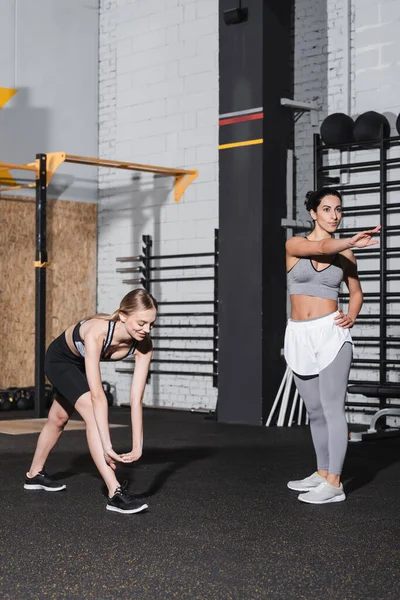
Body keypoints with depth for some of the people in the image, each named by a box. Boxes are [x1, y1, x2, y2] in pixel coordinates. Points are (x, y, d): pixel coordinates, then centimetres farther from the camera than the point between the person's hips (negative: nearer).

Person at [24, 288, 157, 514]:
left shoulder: (143, 345, -30)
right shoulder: (97, 332, -45)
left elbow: (136, 399, -29)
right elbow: (97, 395, -48)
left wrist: (138, 445, -34)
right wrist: (107, 446, -51)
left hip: (82, 364, 6)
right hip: (60, 359, -6)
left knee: (59, 419, 22)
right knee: (93, 413, -25)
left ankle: (35, 474, 45)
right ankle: (115, 493, -28)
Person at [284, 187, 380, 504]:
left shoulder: (345, 256, 5)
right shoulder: (294, 244, 1)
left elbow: (356, 292, 17)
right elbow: (322, 247, -20)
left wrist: (352, 316, -4)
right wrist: (352, 241, -39)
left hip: (331, 333, -2)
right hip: (299, 336, 2)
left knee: (332, 408, -9)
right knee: (315, 410, 11)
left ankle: (334, 484, -8)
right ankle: (322, 473, 23)